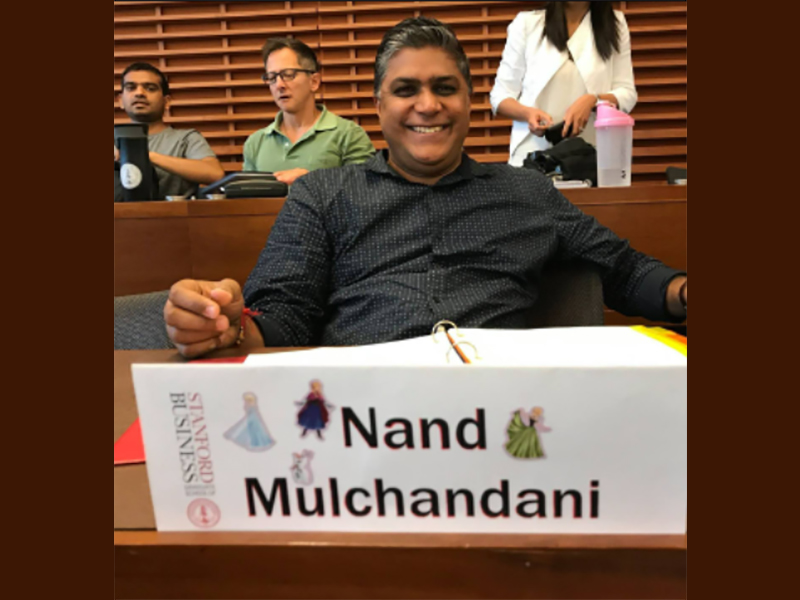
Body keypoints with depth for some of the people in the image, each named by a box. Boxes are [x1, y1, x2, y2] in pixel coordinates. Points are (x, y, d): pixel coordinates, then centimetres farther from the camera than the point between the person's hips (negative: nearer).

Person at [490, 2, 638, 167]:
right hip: (532, 158, -1)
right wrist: (528, 113, -17)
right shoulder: (526, 23, 4)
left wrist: (593, 101, -16)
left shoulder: (615, 23, 8)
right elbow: (501, 95, 4)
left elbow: (626, 94, 5)